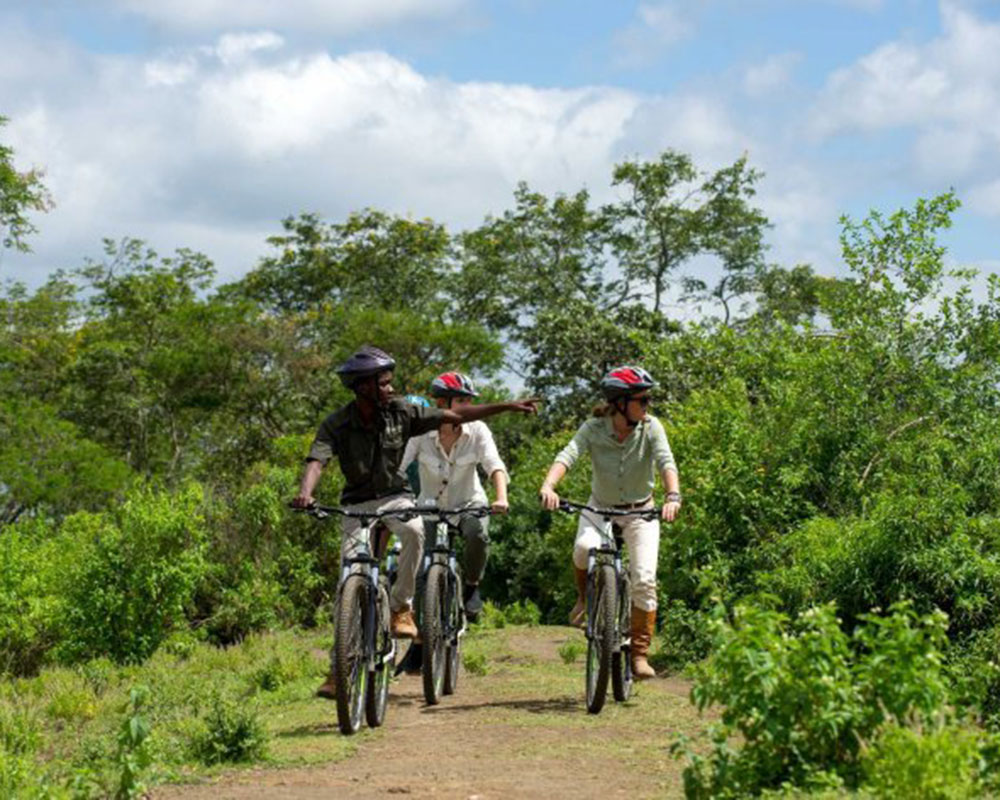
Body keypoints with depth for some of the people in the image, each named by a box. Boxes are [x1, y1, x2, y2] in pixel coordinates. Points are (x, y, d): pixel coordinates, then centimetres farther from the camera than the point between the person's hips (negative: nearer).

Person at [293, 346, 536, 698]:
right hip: (358, 505, -1)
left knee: (414, 530, -35)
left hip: (395, 497, 1)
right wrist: (305, 493, -50)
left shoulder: (401, 412, -9)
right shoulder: (337, 424, -15)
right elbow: (316, 461, -28)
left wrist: (507, 407, -7)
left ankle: (400, 606, -17)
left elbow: (455, 416, -4)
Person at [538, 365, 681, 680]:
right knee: (584, 548, -32)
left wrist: (673, 496, -49)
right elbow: (568, 455, -30)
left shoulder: (651, 428, -16)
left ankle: (640, 653, -3)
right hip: (600, 508, 0)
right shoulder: (594, 428, -17)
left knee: (644, 579, -16)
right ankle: (586, 596, 2)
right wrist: (548, 486, -50)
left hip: (640, 512, 0)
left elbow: (666, 462, -30)